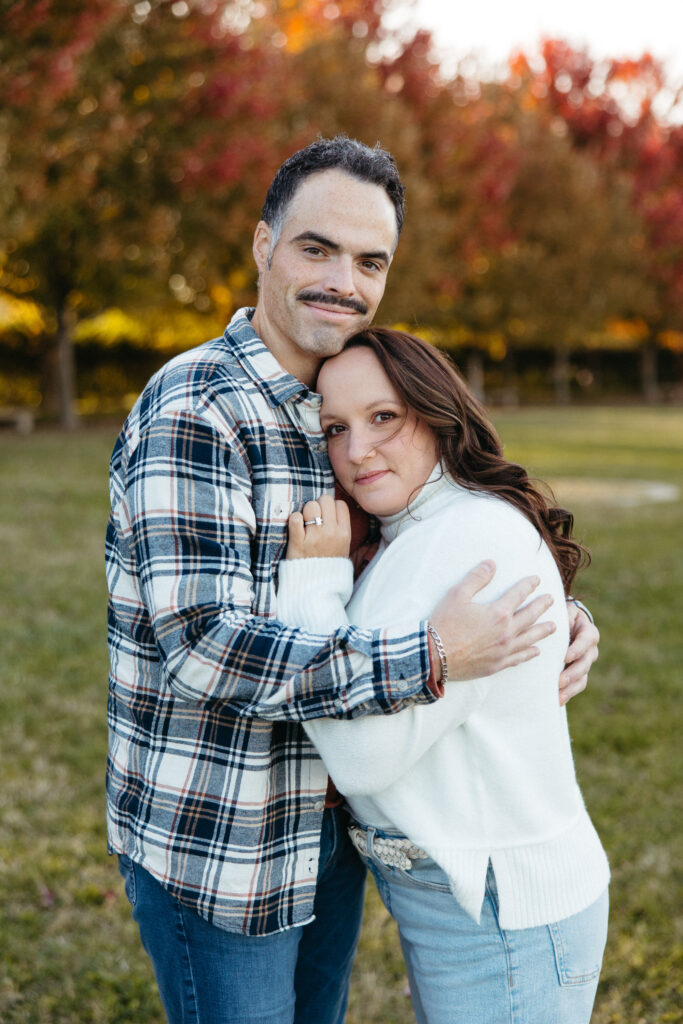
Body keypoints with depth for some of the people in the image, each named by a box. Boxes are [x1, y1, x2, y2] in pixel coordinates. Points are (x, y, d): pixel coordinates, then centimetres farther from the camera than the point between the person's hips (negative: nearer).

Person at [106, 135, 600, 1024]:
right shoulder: (193, 412, -20)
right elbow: (201, 646, -29)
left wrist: (559, 623, -6)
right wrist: (428, 659, -31)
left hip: (330, 824, 8)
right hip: (214, 845, -8)